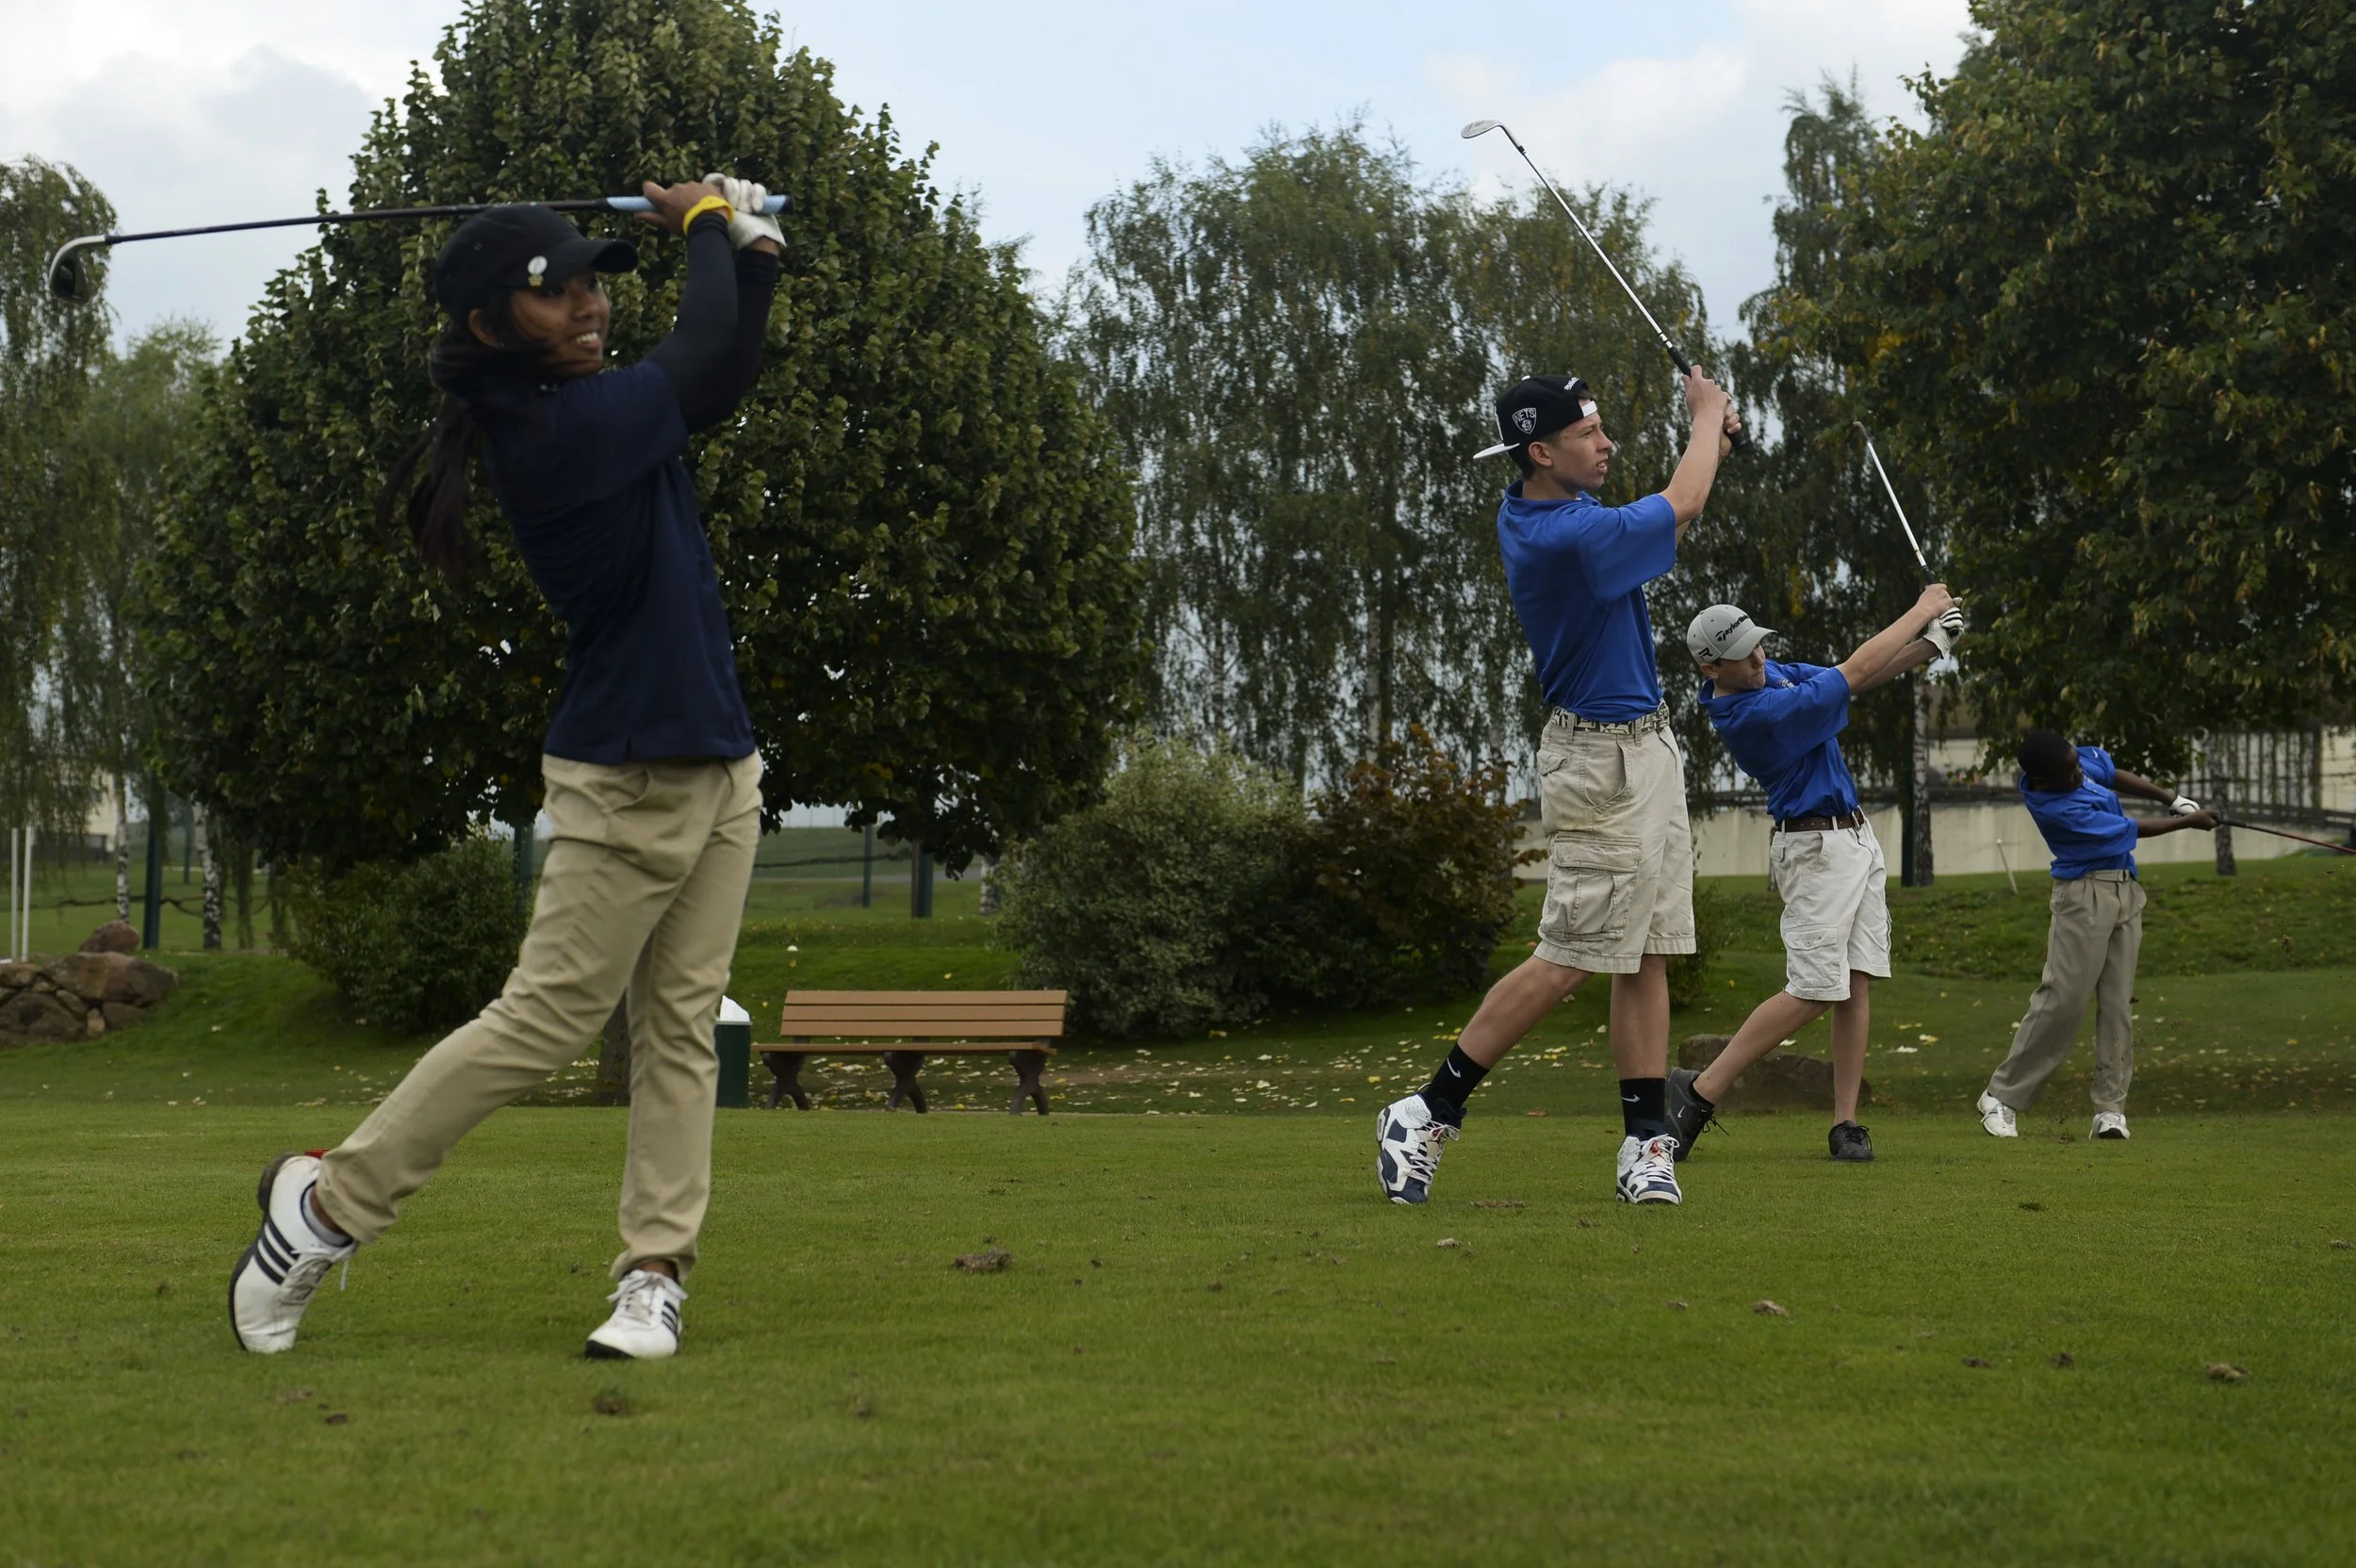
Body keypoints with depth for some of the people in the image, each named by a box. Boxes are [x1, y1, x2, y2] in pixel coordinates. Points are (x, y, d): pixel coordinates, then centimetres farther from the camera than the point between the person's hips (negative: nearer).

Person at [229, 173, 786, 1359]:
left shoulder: (578, 408, 9)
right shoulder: (556, 433, -19)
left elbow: (719, 378, 20)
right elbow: (703, 357, -16)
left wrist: (748, 250, 5)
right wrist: (708, 222, 2)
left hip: (720, 773, 9)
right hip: (624, 782, -9)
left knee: (681, 1026, 3)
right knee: (546, 1017, -6)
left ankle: (654, 1272, 5)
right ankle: (328, 1200, 7)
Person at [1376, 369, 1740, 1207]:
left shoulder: (1545, 510, 6)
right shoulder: (1560, 536, -24)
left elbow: (1666, 515, 24)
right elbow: (1678, 509, -13)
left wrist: (1712, 446, 9)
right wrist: (1707, 414, 4)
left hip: (1648, 747, 10)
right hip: (1603, 763, -10)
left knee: (1648, 954, 6)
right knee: (1568, 960, -8)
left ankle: (1646, 1141, 6)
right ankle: (1428, 1112, -2)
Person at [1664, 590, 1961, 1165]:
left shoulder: (1767, 672, 5)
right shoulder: (1753, 714, -24)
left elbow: (1855, 677, 12)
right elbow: (1854, 672, -19)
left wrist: (1929, 646, -3)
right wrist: (1922, 610, -9)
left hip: (1856, 839, 9)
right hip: (1817, 851, -9)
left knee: (1857, 983, 2)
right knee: (1813, 992, -11)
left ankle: (1845, 1122, 2)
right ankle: (1699, 1092, -5)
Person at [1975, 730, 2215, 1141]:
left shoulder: (2075, 758, -1)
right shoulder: (2056, 809, -23)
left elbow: (2112, 774, 21)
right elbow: (2129, 829, -12)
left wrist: (2170, 797, 13)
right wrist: (2189, 822, 1)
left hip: (2125, 891, 8)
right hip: (2085, 895, -8)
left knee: (2118, 1002, 2)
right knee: (2063, 998, -12)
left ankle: (2110, 1109, 0)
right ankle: (2002, 1097, -3)